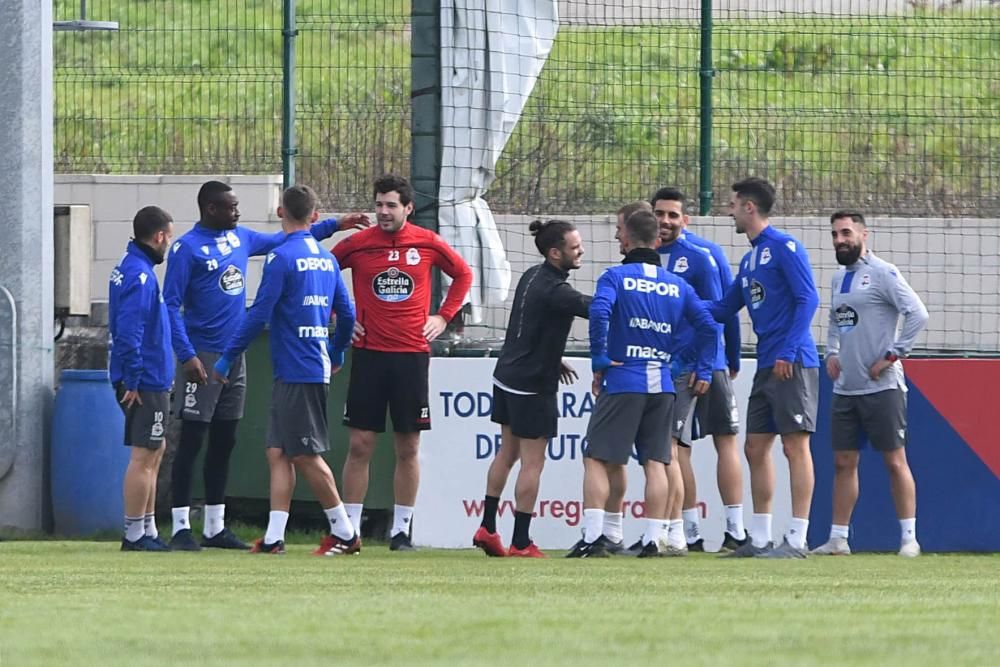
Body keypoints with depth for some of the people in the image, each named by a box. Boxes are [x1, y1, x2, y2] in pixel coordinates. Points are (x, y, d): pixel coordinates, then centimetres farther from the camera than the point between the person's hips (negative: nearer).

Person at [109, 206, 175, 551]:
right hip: (146, 381, -10)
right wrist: (133, 380, -21)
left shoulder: (129, 267, 14)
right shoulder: (140, 275, -18)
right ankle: (134, 534, -3)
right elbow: (129, 331, -24)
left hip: (147, 380, 10)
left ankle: (148, 531, 22)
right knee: (144, 456, -6)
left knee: (153, 453, 16)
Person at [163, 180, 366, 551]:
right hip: (204, 355, -8)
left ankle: (215, 527, 16)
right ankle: (181, 527, -6)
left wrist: (333, 226, 23)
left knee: (224, 443, 10)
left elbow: (283, 241, 26)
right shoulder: (187, 248, -10)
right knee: (192, 441, -7)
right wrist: (186, 355, -21)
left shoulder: (240, 238, 11)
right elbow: (172, 305, -13)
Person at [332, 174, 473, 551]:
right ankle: (349, 529, 3)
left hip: (412, 355, 1)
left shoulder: (428, 244, 2)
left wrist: (444, 317, 9)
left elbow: (463, 274, 17)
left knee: (408, 448, 4)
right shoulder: (358, 244, 0)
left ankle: (401, 530, 10)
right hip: (369, 354, -1)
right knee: (360, 445, -2)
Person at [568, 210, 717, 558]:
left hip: (623, 382, -4)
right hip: (663, 384, 4)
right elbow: (708, 326, 6)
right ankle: (652, 539, 2)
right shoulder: (677, 285, 11)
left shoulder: (615, 277, -2)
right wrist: (703, 371, 12)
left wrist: (599, 360, -10)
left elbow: (599, 311, -19)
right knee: (656, 463, 6)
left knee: (596, 459, 0)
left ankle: (593, 537, -11)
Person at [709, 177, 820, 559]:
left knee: (795, 446, -8)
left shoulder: (784, 248, -8)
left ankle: (797, 540, -8)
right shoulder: (749, 259, 19)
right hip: (766, 368, 9)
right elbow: (723, 310, 26)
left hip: (792, 365, -9)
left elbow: (808, 299, -15)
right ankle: (760, 539, 14)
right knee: (756, 448, 9)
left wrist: (788, 353, -20)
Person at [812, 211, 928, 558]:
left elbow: (917, 314, -16)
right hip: (845, 387, 8)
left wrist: (892, 355, -16)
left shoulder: (882, 273, -9)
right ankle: (838, 539, 11)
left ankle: (909, 538, 0)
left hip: (881, 387, -8)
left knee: (895, 461, -4)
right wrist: (832, 352, 11)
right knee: (843, 463, 7)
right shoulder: (839, 278, 15)